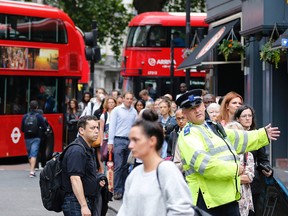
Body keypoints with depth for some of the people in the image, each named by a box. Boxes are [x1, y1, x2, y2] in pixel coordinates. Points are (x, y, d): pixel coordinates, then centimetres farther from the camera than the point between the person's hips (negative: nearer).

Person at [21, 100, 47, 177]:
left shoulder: (25, 116, 0)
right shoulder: (39, 116, -7)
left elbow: (22, 129, 3)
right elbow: (44, 128, -6)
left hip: (27, 138, 3)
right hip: (36, 138, -3)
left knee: (29, 154, 17)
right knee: (34, 154, -7)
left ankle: (32, 170, 26)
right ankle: (32, 171, -19)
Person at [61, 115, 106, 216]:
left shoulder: (89, 150, 16)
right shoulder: (76, 151, -16)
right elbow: (75, 179, -24)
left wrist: (97, 180, 8)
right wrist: (84, 206, -28)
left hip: (89, 201, 10)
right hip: (76, 203, -10)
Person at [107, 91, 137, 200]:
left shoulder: (134, 112, 11)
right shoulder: (116, 110, 1)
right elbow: (112, 126, -1)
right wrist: (110, 142, -7)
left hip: (130, 141, 4)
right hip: (119, 140, -4)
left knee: (126, 166, 7)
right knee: (118, 166, -7)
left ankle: (124, 189, 12)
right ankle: (117, 190, -5)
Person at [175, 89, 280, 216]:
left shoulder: (213, 127, 17)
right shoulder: (187, 135, -11)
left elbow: (238, 139, 34)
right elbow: (203, 163, -25)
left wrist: (264, 135, 43)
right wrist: (234, 169, -18)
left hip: (229, 196, 9)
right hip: (208, 200, -9)